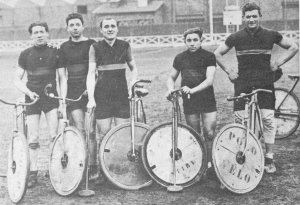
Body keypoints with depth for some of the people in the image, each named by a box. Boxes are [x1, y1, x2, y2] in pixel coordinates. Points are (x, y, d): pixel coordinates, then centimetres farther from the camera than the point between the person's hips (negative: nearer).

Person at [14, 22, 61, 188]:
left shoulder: (55, 52, 5)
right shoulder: (25, 54, 6)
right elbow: (17, 79, 7)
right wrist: (29, 92, -9)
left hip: (51, 97, -1)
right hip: (33, 99, 1)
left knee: (55, 135, -9)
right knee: (33, 138, 0)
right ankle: (33, 173, 7)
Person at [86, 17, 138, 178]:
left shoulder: (124, 46, 7)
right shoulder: (95, 48, 1)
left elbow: (133, 69, 17)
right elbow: (91, 73, -4)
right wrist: (91, 98, -12)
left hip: (122, 96, 2)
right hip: (102, 97, -2)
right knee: (104, 134, -1)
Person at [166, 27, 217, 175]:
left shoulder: (209, 56, -3)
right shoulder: (180, 58, 6)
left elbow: (209, 80, -13)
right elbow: (172, 77, 16)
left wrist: (192, 90, -26)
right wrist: (171, 89, -5)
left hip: (207, 101, -2)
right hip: (189, 102, 2)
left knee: (209, 133, -7)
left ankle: (210, 163, 8)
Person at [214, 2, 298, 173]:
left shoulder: (271, 35, 2)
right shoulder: (236, 37, 2)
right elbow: (218, 54, 14)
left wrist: (278, 63, 3)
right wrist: (229, 70, 4)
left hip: (265, 84, 0)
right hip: (243, 84, 0)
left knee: (268, 120, -3)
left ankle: (269, 158, 9)